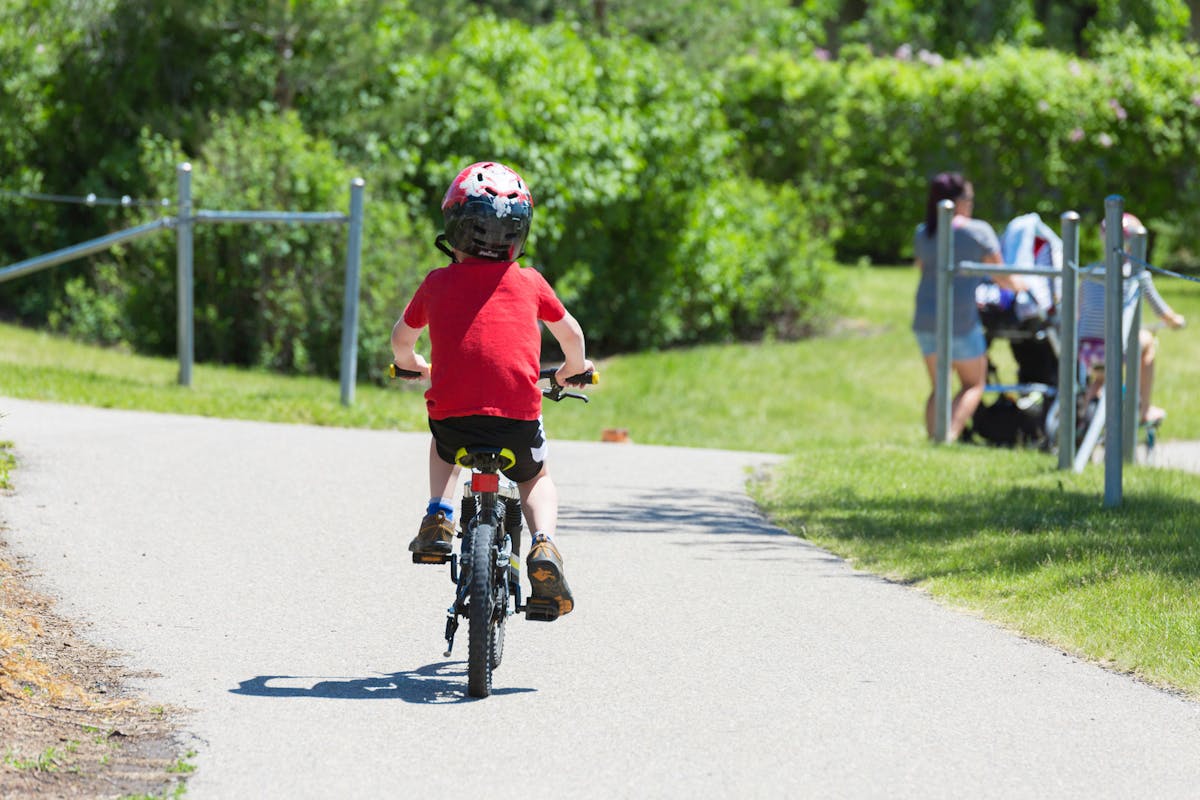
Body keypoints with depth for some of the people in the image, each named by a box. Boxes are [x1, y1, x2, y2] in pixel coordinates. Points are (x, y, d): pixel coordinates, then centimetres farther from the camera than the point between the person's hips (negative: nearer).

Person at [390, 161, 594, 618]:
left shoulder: (436, 284, 8)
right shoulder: (528, 282, 8)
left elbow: (401, 339, 25)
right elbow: (570, 332, 24)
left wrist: (412, 365, 47)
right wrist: (573, 368, 45)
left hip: (452, 412, 1)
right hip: (518, 416, -1)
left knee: (443, 449, 37)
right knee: (536, 478, 27)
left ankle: (438, 516, 15)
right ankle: (543, 543, -2)